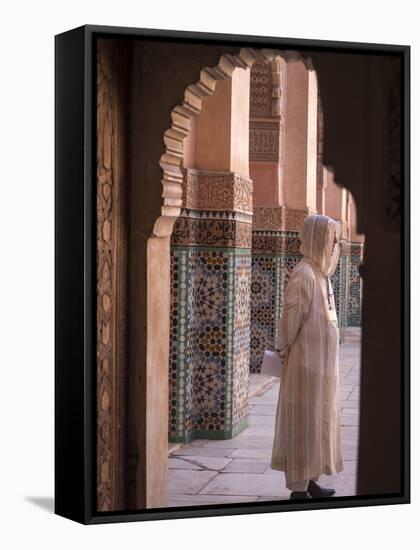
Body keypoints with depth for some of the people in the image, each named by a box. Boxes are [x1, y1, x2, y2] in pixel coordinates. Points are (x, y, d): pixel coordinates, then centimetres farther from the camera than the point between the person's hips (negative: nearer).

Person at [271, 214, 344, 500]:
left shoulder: (320, 272, 11)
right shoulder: (304, 274, -18)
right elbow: (291, 317, -16)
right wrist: (284, 350, -4)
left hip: (322, 361, 9)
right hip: (307, 361, -9)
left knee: (319, 419, 15)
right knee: (303, 422, -3)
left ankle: (309, 480, 26)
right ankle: (298, 489, 4)